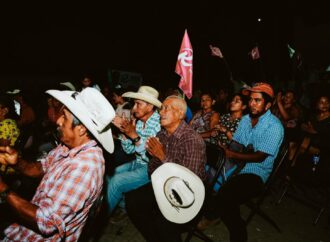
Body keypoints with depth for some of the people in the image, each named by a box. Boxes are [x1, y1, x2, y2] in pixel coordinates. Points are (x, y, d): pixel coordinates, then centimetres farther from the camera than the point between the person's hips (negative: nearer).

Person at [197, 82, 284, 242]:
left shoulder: (274, 127, -10)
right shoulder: (245, 119, 12)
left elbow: (260, 157, -14)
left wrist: (232, 155, -18)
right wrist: (225, 150, -8)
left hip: (256, 172, -7)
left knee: (225, 197, -32)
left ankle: (210, 216, 2)